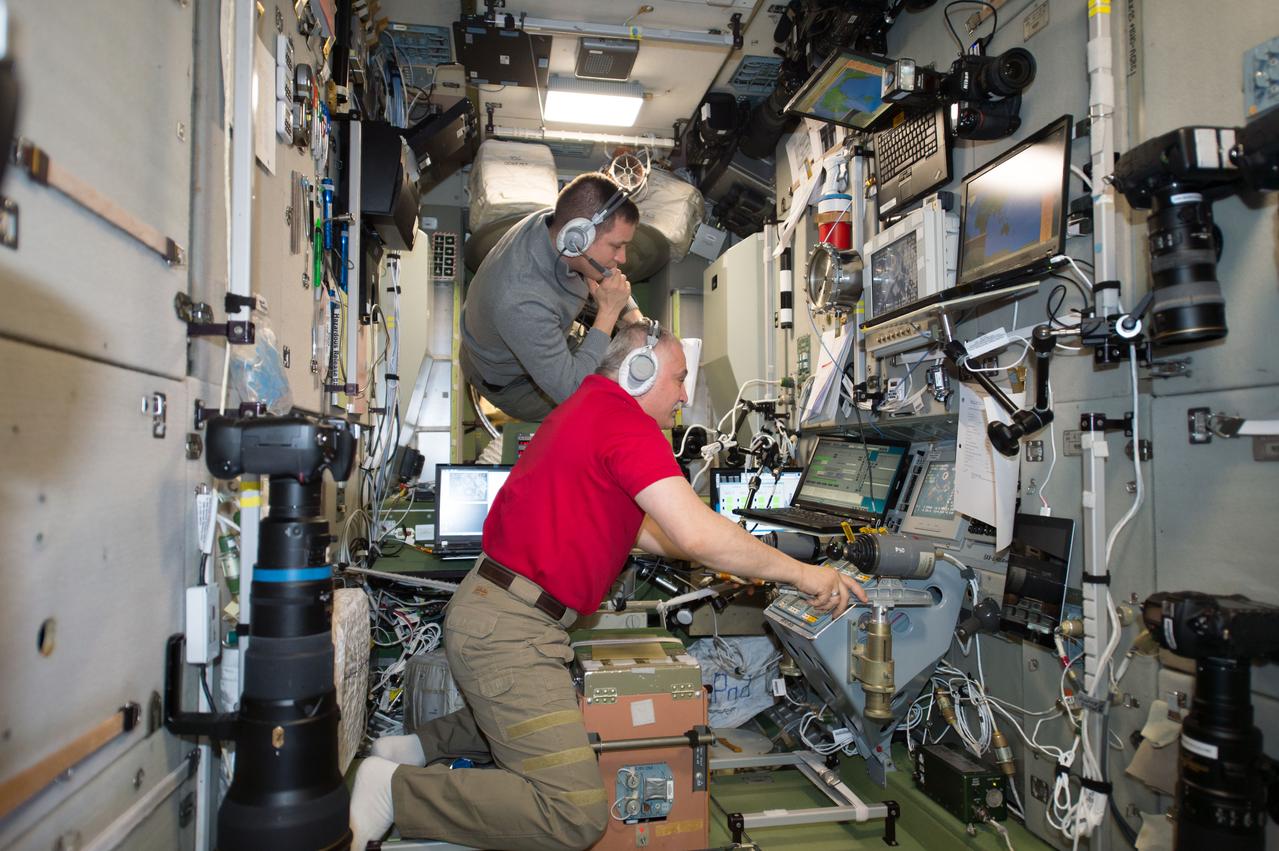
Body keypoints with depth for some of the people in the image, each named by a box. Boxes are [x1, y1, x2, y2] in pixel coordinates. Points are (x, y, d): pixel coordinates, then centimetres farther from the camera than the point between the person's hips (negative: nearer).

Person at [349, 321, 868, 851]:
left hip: (490, 604, 11)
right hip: (509, 629, -11)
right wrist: (801, 574, -11)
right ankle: (396, 788, -4)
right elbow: (697, 534, -24)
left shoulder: (586, 407, 18)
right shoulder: (624, 420, -15)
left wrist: (731, 557, 22)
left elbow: (637, 529, 23)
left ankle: (418, 746, 25)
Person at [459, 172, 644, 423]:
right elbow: (569, 391, -39)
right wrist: (608, 312, -38)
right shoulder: (521, 303, -46)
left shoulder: (552, 222, -23)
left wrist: (633, 314, -14)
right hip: (513, 382, -7)